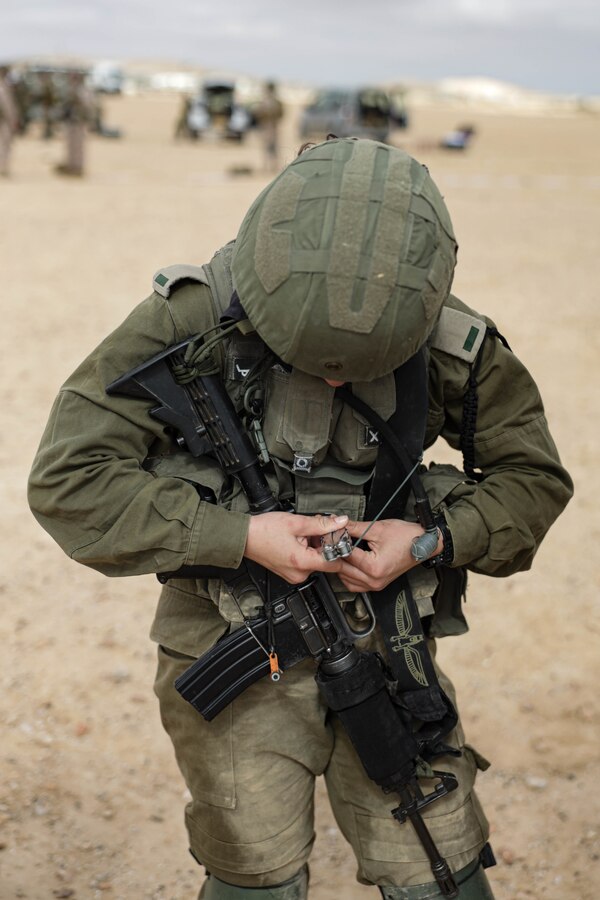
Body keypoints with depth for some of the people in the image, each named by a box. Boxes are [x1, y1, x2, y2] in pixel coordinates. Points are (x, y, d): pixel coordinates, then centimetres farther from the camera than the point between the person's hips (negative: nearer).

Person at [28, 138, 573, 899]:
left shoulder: (449, 345, -10)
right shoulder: (189, 323, -16)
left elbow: (534, 479, 6)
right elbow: (68, 480, -16)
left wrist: (434, 541, -13)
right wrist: (239, 537, -22)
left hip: (386, 648, 2)